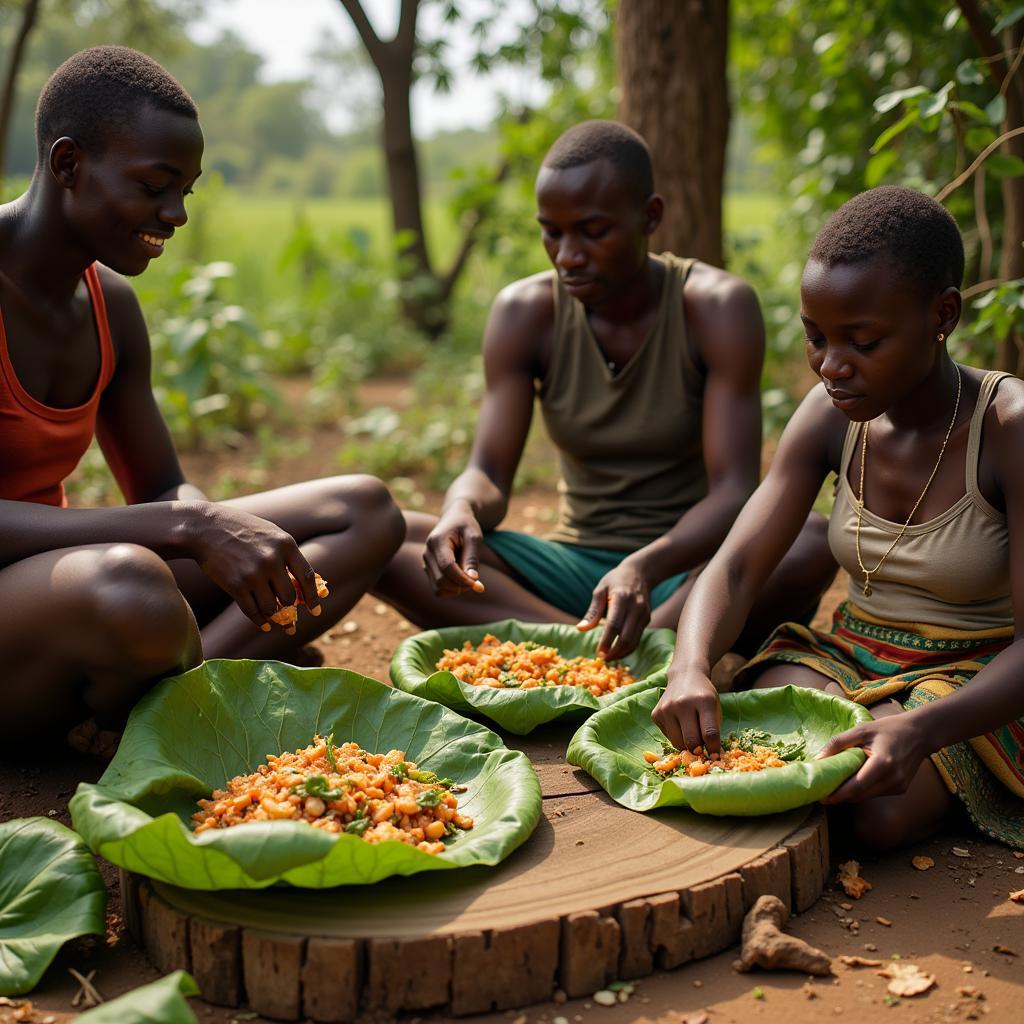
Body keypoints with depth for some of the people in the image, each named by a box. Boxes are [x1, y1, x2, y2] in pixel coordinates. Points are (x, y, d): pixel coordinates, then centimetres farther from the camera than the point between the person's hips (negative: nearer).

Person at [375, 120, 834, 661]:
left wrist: (647, 566, -41)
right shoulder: (525, 312, -4)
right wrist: (463, 510, -34)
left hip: (690, 568, -3)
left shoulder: (718, 306, -13)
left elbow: (734, 493, -21)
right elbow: (488, 474, -9)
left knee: (814, 543, -34)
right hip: (573, 568, 3)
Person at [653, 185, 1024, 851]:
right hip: (851, 654, 3)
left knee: (878, 812, -30)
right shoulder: (831, 418, -6)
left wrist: (922, 728, -43)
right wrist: (691, 668, -32)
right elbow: (735, 569, -10)